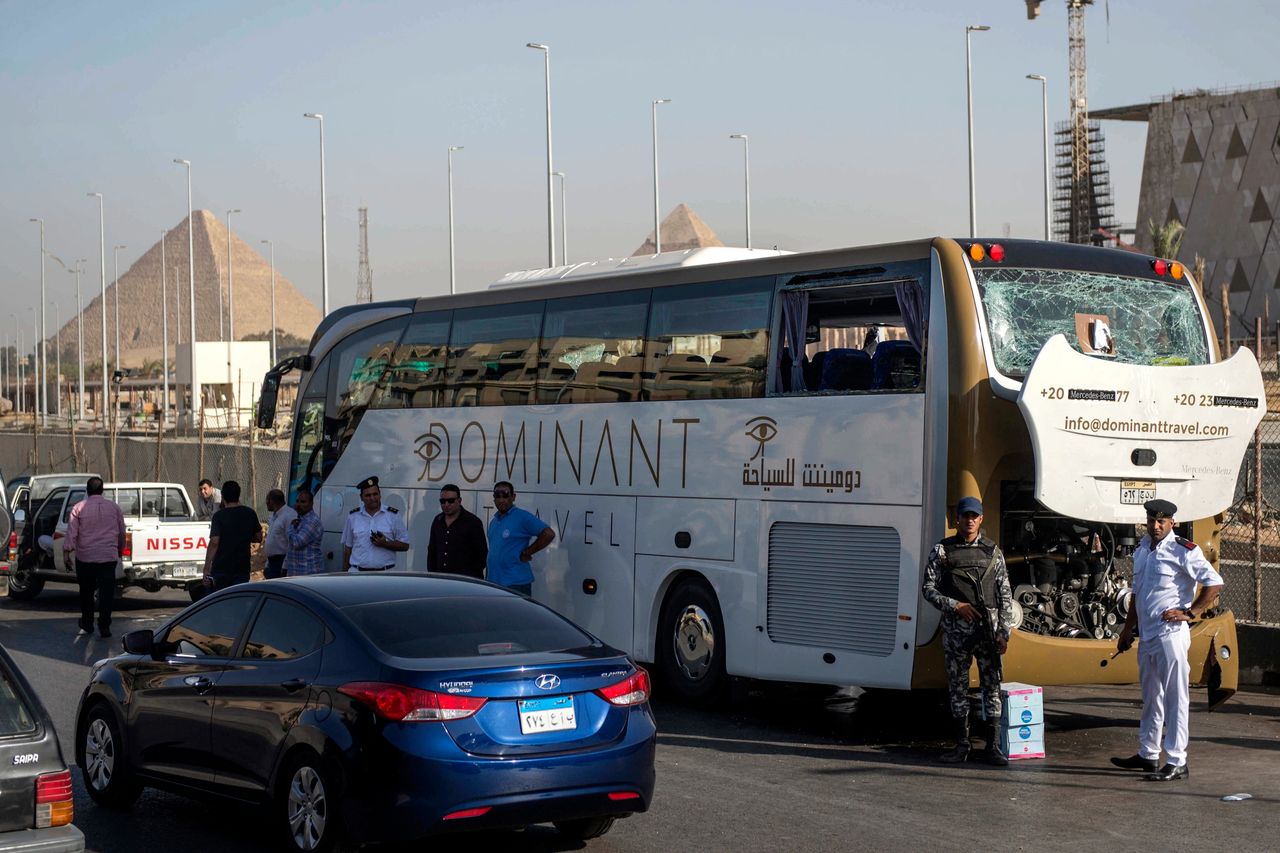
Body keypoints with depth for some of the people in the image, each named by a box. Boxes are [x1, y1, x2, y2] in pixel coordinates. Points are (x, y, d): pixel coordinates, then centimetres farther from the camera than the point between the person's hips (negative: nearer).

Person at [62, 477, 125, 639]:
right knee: (106, 593, -1)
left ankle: (86, 625, 19)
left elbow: (71, 532, -6)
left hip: (85, 557, 0)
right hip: (108, 557, 0)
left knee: (86, 592, 12)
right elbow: (122, 532, 13)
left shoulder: (79, 508, -3)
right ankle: (104, 626, -7)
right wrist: (120, 549, 28)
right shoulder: (114, 508, 4)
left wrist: (67, 552, 0)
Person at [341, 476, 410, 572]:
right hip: (357, 573, 2)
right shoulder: (353, 516, 11)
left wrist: (385, 543, -11)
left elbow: (405, 545, 6)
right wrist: (344, 573, 13)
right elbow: (347, 547, 17)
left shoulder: (393, 515, 5)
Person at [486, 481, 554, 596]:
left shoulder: (523, 517, -8)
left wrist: (526, 553, -12)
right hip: (494, 581, 8)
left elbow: (548, 534, -15)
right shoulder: (493, 521, 17)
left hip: (516, 583, -8)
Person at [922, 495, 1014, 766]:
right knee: (957, 686, 5)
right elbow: (929, 589, 2)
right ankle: (962, 745, 15)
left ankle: (993, 746, 3)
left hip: (988, 628, 1)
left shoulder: (992, 551, 7)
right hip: (956, 629, 0)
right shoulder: (942, 550, 4)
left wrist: (1004, 632, -1)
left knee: (992, 685, -1)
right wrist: (955, 606, -12)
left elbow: (1005, 595, 6)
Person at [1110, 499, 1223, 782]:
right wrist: (1127, 629, 21)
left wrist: (1189, 613, -13)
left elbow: (1214, 584, -12)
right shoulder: (1142, 551, 14)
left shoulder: (1184, 551, -10)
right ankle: (1148, 754, 28)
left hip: (1171, 633, -8)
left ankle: (1177, 763, -3)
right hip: (1147, 635, 8)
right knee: (1150, 697, 17)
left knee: (1175, 698, -5)